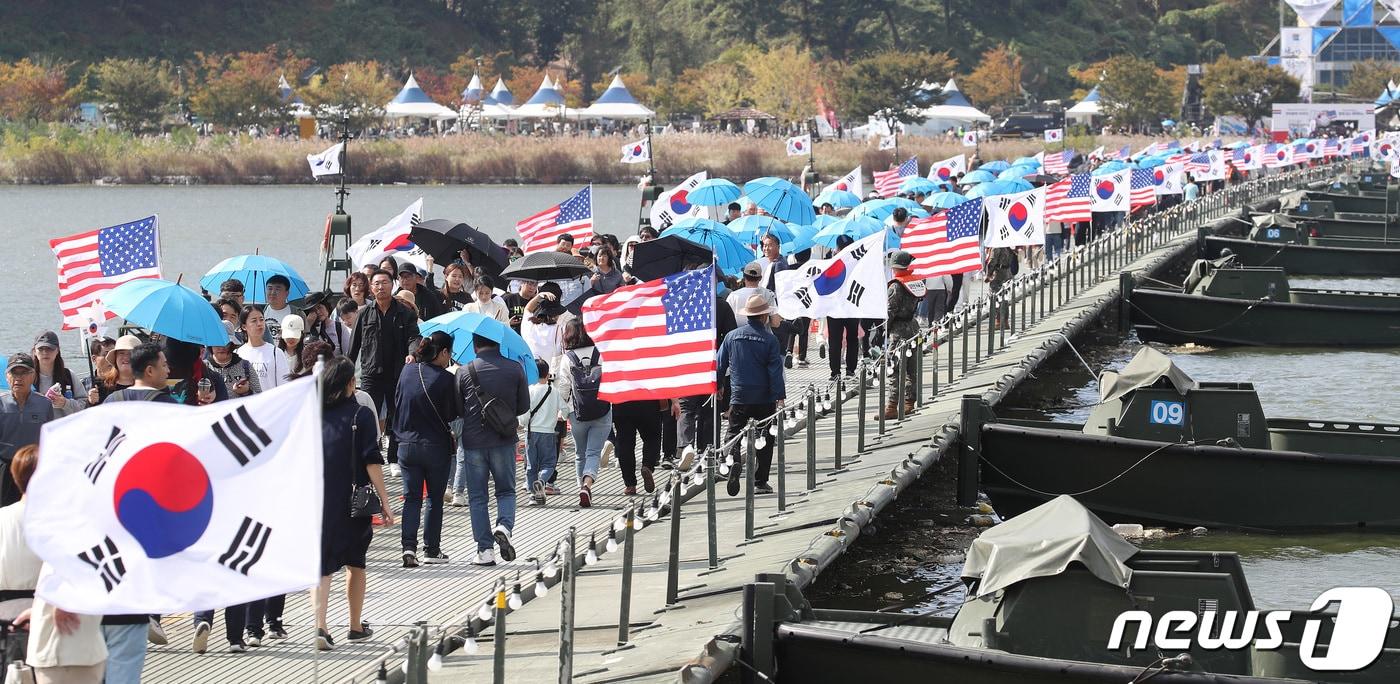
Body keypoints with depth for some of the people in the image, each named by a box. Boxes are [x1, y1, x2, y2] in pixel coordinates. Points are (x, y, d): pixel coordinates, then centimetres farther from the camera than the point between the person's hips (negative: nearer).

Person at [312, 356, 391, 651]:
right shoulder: (360, 415, -6)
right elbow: (372, 462, -10)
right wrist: (384, 502, -7)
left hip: (317, 502, 2)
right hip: (352, 502, -2)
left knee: (322, 563, 0)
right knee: (355, 562, 16)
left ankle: (320, 626, -18)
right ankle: (356, 627, 27)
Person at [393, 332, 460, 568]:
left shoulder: (407, 370, -1)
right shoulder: (445, 378, -16)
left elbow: (397, 402, 9)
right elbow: (452, 414, -10)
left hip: (407, 444, 3)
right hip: (436, 446, -3)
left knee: (411, 497, 9)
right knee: (435, 498, 11)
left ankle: (409, 546, -7)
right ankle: (431, 549, 15)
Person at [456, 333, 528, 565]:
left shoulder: (464, 372, -3)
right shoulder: (515, 369, -2)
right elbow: (524, 407, 5)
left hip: (473, 441, 0)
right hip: (504, 441, 0)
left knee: (477, 497, 8)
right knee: (506, 491, 16)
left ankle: (485, 550, 5)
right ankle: (504, 526, -13)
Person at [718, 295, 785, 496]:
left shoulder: (732, 336, 2)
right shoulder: (769, 339, -6)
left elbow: (720, 365, 8)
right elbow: (775, 372, -9)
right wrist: (780, 397, -8)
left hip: (738, 397, 1)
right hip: (764, 398, -1)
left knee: (734, 434, 3)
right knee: (765, 438, 11)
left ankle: (735, 461, -28)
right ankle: (760, 482, 10)